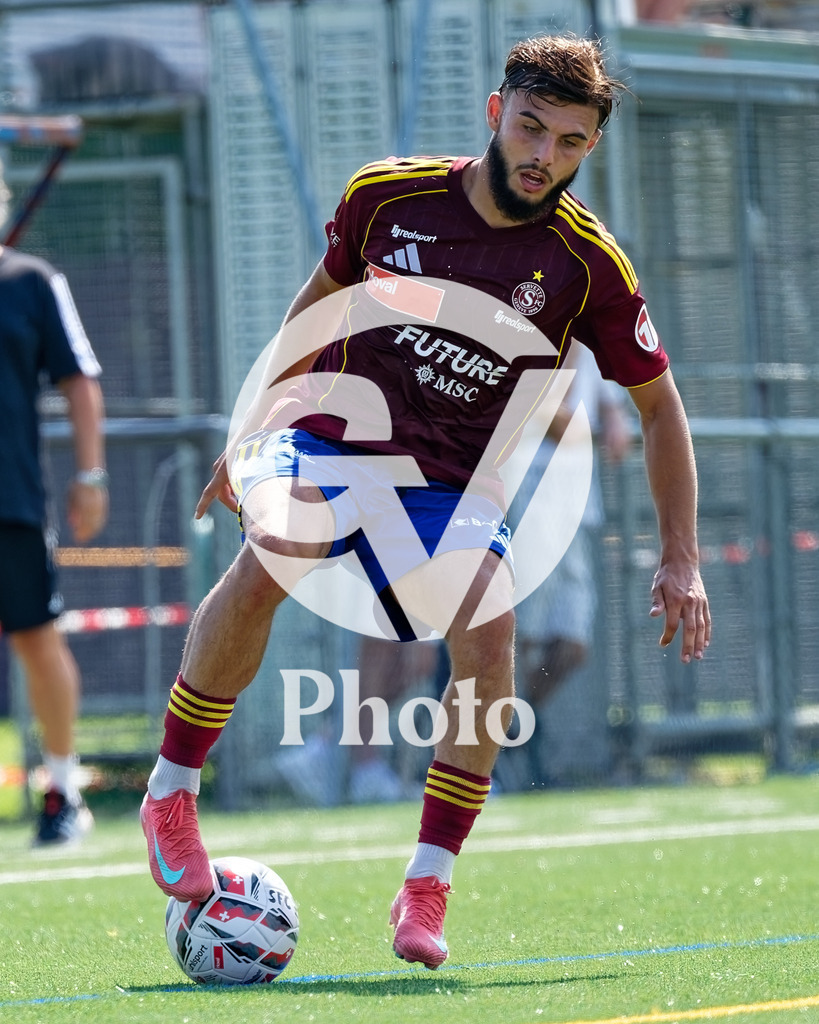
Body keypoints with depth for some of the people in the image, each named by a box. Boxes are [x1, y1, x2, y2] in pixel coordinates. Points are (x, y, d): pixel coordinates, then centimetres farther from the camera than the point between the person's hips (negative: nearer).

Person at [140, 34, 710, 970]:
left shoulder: (588, 264, -7)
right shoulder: (386, 195, -5)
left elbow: (659, 407, 3)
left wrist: (679, 561, -2)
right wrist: (251, 425, 20)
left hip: (450, 486, 1)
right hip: (327, 436, -1)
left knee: (490, 635, -26)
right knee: (269, 558, -32)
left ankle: (427, 886, -15)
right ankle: (170, 794, -17)